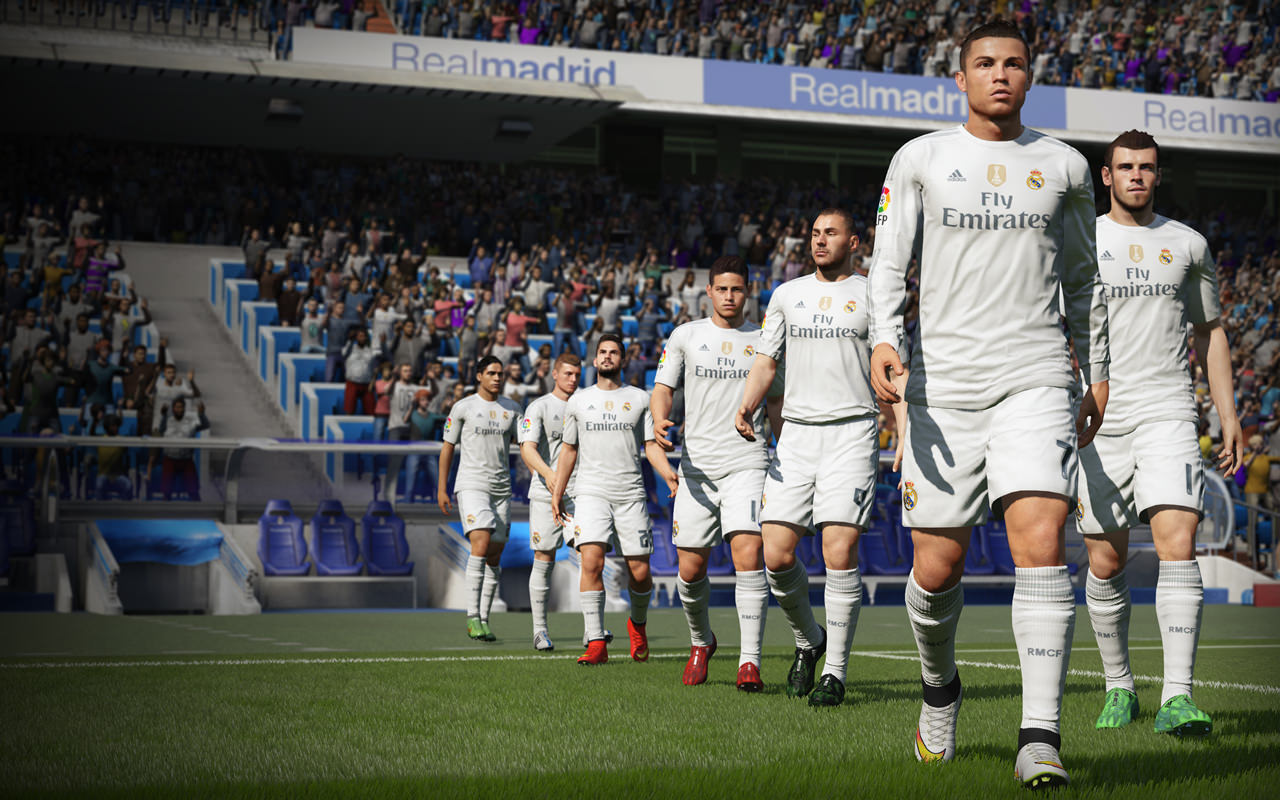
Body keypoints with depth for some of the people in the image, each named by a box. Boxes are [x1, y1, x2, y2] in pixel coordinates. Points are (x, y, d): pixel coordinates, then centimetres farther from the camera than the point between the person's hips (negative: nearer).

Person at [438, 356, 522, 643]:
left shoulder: (511, 409, 10)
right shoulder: (463, 407, 1)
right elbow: (447, 447, 6)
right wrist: (441, 488, 3)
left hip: (502, 487, 4)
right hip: (471, 485, -4)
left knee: (495, 556, 4)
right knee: (481, 543, -21)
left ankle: (483, 620, 12)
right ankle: (472, 617, -19)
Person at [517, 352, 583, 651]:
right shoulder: (538, 407, -2)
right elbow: (527, 448, -15)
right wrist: (548, 473, -33)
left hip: (579, 493, 3)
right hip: (545, 493, -3)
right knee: (544, 560, 0)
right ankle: (540, 631, 10)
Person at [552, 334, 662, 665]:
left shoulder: (640, 399, 9)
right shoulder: (578, 401, 13)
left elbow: (651, 445, 8)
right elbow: (569, 448, 19)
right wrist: (557, 493, 13)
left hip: (631, 494, 0)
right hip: (591, 492, 0)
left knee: (640, 571, -2)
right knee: (591, 561, -18)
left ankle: (638, 623, 30)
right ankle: (596, 644, -16)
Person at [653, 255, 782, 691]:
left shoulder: (763, 341, 11)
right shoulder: (686, 336, 9)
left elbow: (776, 405, 18)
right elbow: (663, 387, 5)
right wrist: (660, 421, -16)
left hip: (748, 463, -1)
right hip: (697, 464, 1)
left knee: (749, 554, -19)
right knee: (690, 569, 3)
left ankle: (750, 661, -17)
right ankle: (701, 642, 30)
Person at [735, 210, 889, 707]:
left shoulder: (871, 296, 7)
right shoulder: (786, 295, 17)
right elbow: (766, 360, 17)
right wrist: (746, 408, -1)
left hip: (852, 432, -3)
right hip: (796, 433, 4)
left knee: (840, 555, -12)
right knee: (776, 555, -4)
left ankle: (834, 673, -2)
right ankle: (809, 640, 23)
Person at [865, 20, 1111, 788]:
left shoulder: (1065, 166, 12)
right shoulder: (921, 159, 8)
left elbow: (1084, 278, 21)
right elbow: (889, 261, 1)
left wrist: (1098, 373, 21)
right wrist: (884, 339, -16)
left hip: (1036, 379, 0)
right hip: (943, 382, 0)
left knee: (1041, 539, -18)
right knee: (937, 567, 3)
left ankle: (1041, 737, -19)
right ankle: (940, 686, 33)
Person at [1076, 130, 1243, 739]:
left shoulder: (1187, 245, 12)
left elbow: (1209, 333, 19)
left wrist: (1228, 415, 11)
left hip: (1167, 414, 0)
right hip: (1099, 419, 0)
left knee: (1177, 542, -17)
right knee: (1106, 563, 3)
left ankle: (1178, 698, -20)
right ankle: (1119, 688, 22)